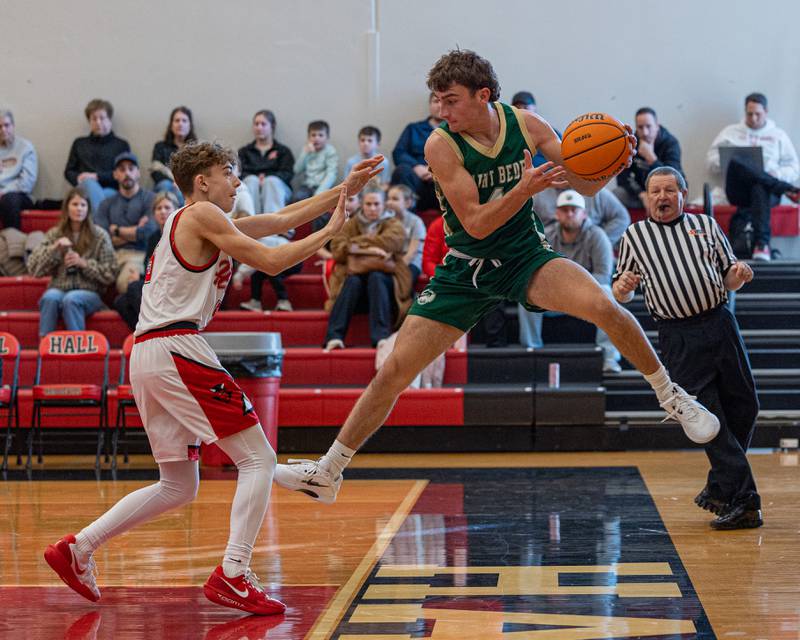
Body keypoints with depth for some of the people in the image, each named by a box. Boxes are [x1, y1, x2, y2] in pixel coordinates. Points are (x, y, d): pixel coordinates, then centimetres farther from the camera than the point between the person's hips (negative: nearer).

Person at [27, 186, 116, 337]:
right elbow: (34, 269, 4)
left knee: (71, 299, -35)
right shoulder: (54, 234, 11)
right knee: (50, 298, -33)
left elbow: (109, 274, 3)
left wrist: (83, 263, -10)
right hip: (59, 289, 2)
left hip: (89, 293, -2)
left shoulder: (100, 236, 5)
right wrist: (53, 248, -10)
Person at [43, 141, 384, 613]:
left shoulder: (204, 219, 24)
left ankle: (77, 548, 13)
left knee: (179, 486, 17)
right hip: (177, 349, -10)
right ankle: (233, 575, -17)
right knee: (259, 459, -7)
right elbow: (272, 261, -9)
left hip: (146, 358, 10)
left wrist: (344, 190, 23)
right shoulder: (202, 215, -4)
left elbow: (282, 219, 26)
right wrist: (329, 232, 3)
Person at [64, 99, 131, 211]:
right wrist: (78, 179, -5)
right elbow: (69, 172, 19)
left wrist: (97, 176, -9)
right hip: (85, 189, 1)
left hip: (111, 190, -1)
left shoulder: (121, 145, 18)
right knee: (89, 183, -36)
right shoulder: (79, 144, 25)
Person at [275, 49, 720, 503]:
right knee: (395, 370, -4)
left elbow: (586, 185, -2)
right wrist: (525, 188, -36)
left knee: (604, 306, -27)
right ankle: (328, 473, 8)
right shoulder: (441, 145, -17)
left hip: (527, 255, 1)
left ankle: (671, 396, -6)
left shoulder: (526, 125, -9)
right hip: (466, 269, -1)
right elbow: (475, 224, -21)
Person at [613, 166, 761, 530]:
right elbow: (620, 293, 13)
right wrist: (622, 287, -10)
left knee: (743, 407, 4)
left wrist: (740, 275, -6)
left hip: (720, 324, 3)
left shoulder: (706, 225, 14)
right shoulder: (634, 236, 10)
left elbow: (728, 279, 17)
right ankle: (742, 501, -9)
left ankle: (720, 490, 22)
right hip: (679, 337, -3)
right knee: (707, 417, -9)